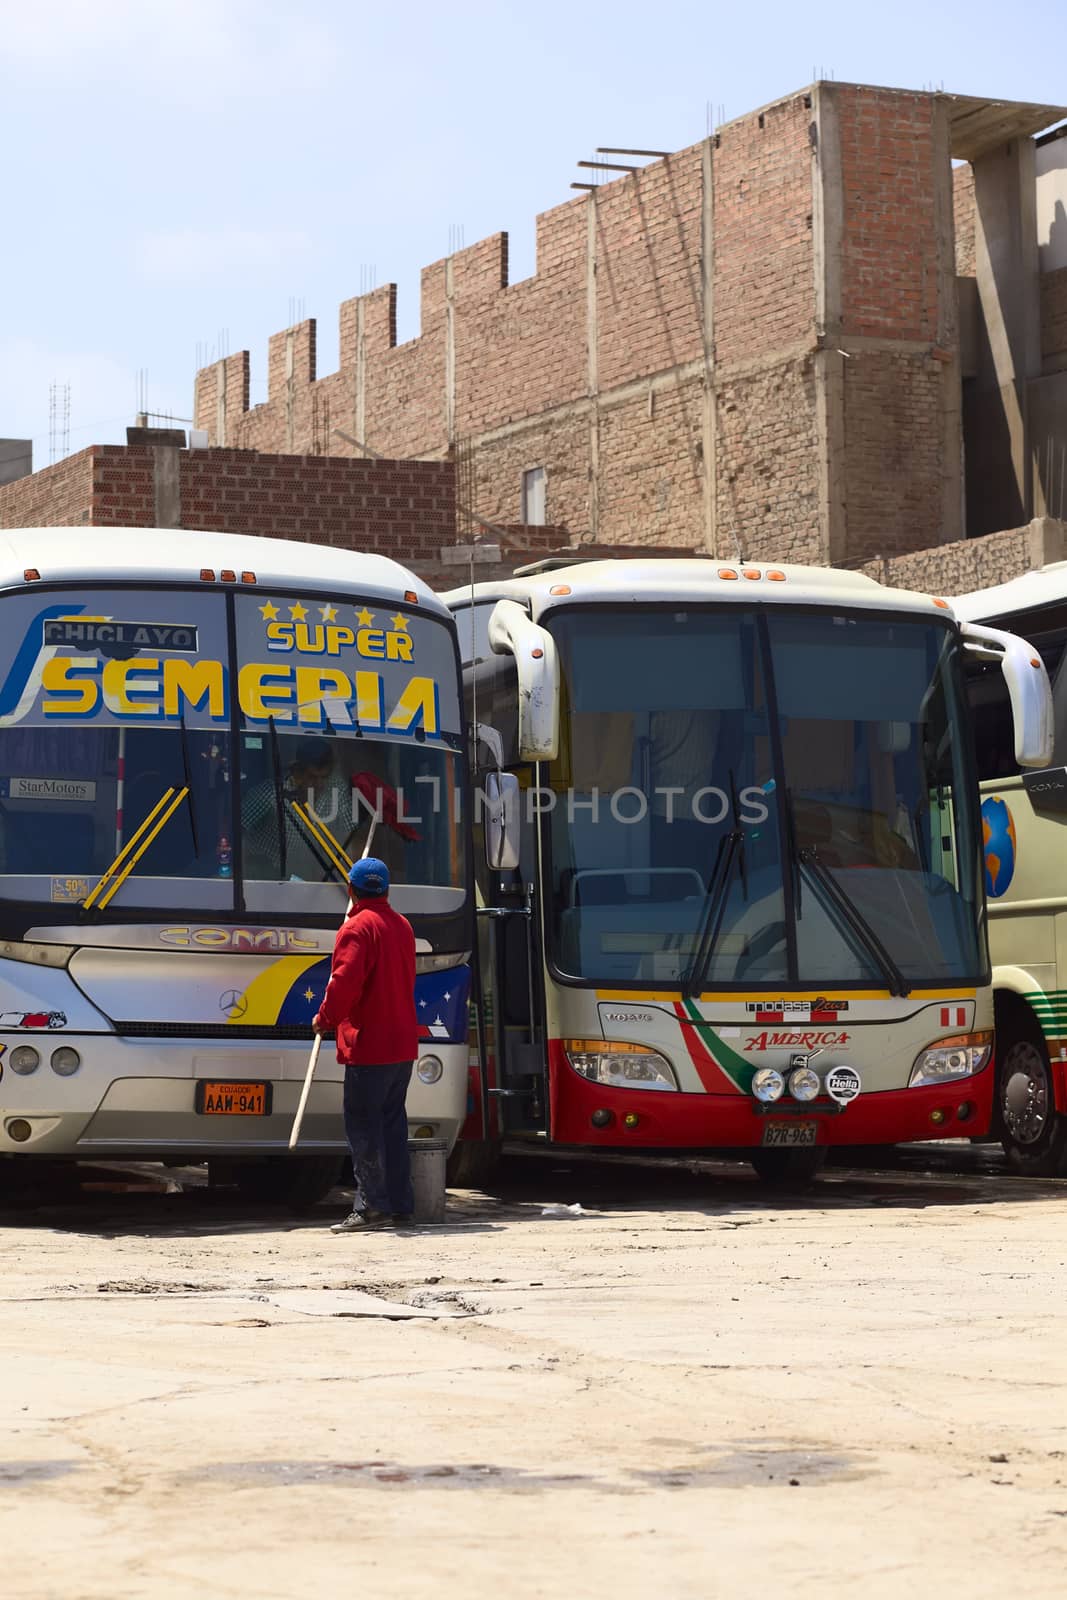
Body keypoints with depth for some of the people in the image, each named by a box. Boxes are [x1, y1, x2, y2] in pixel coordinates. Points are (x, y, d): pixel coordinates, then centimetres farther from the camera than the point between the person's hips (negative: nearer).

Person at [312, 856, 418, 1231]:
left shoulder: (357, 927, -13)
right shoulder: (402, 925, 14)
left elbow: (345, 982, -22)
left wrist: (326, 1019, -7)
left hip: (368, 1045, -8)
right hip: (403, 1043, 8)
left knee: (363, 1125, -5)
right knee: (392, 1122, 14)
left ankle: (372, 1206, -9)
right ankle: (400, 1203, 16)